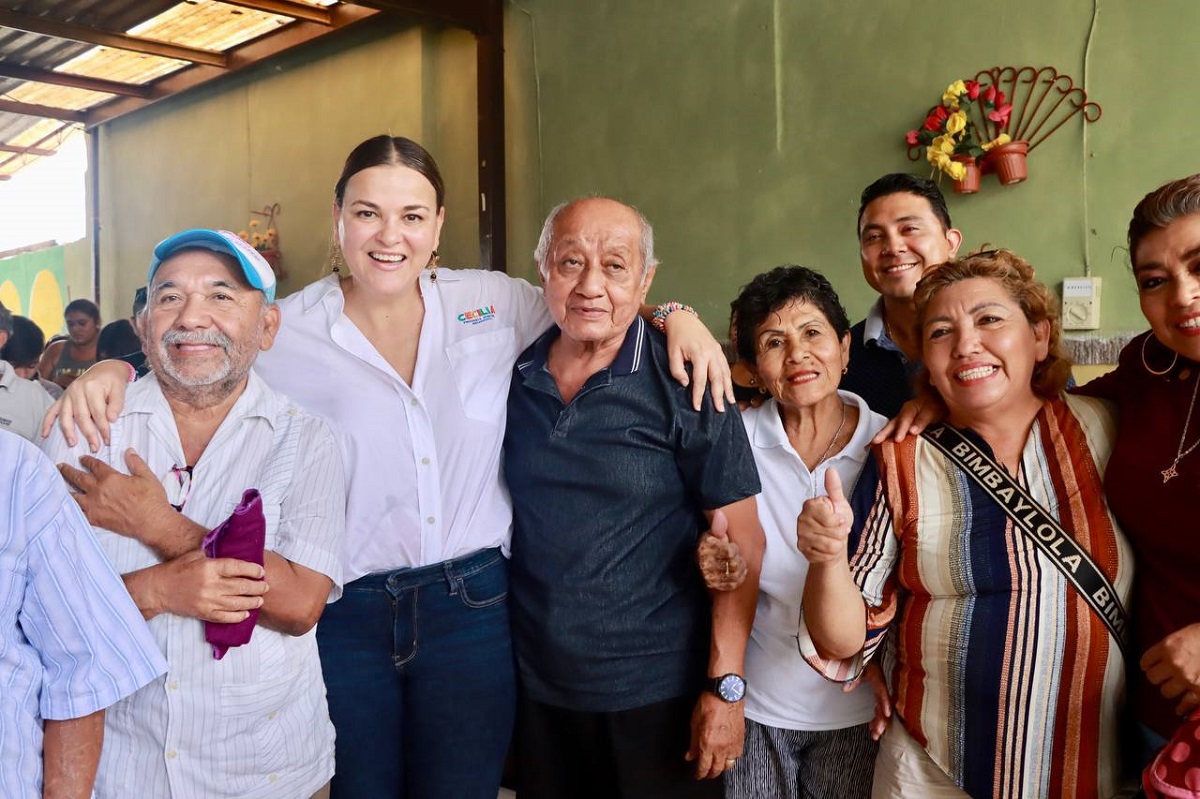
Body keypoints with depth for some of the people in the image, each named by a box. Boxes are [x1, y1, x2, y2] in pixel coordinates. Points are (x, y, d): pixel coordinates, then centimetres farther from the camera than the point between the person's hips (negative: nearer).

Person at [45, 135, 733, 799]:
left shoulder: (494, 302, 1)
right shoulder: (286, 333, -4)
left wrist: (674, 316, -3)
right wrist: (113, 371, -10)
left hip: (473, 606, 1)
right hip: (343, 616, -1)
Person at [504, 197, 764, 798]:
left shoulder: (684, 384, -13)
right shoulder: (516, 375, 0)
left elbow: (739, 539, -12)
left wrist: (725, 686, -14)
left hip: (656, 697, -4)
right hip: (536, 687, 4)